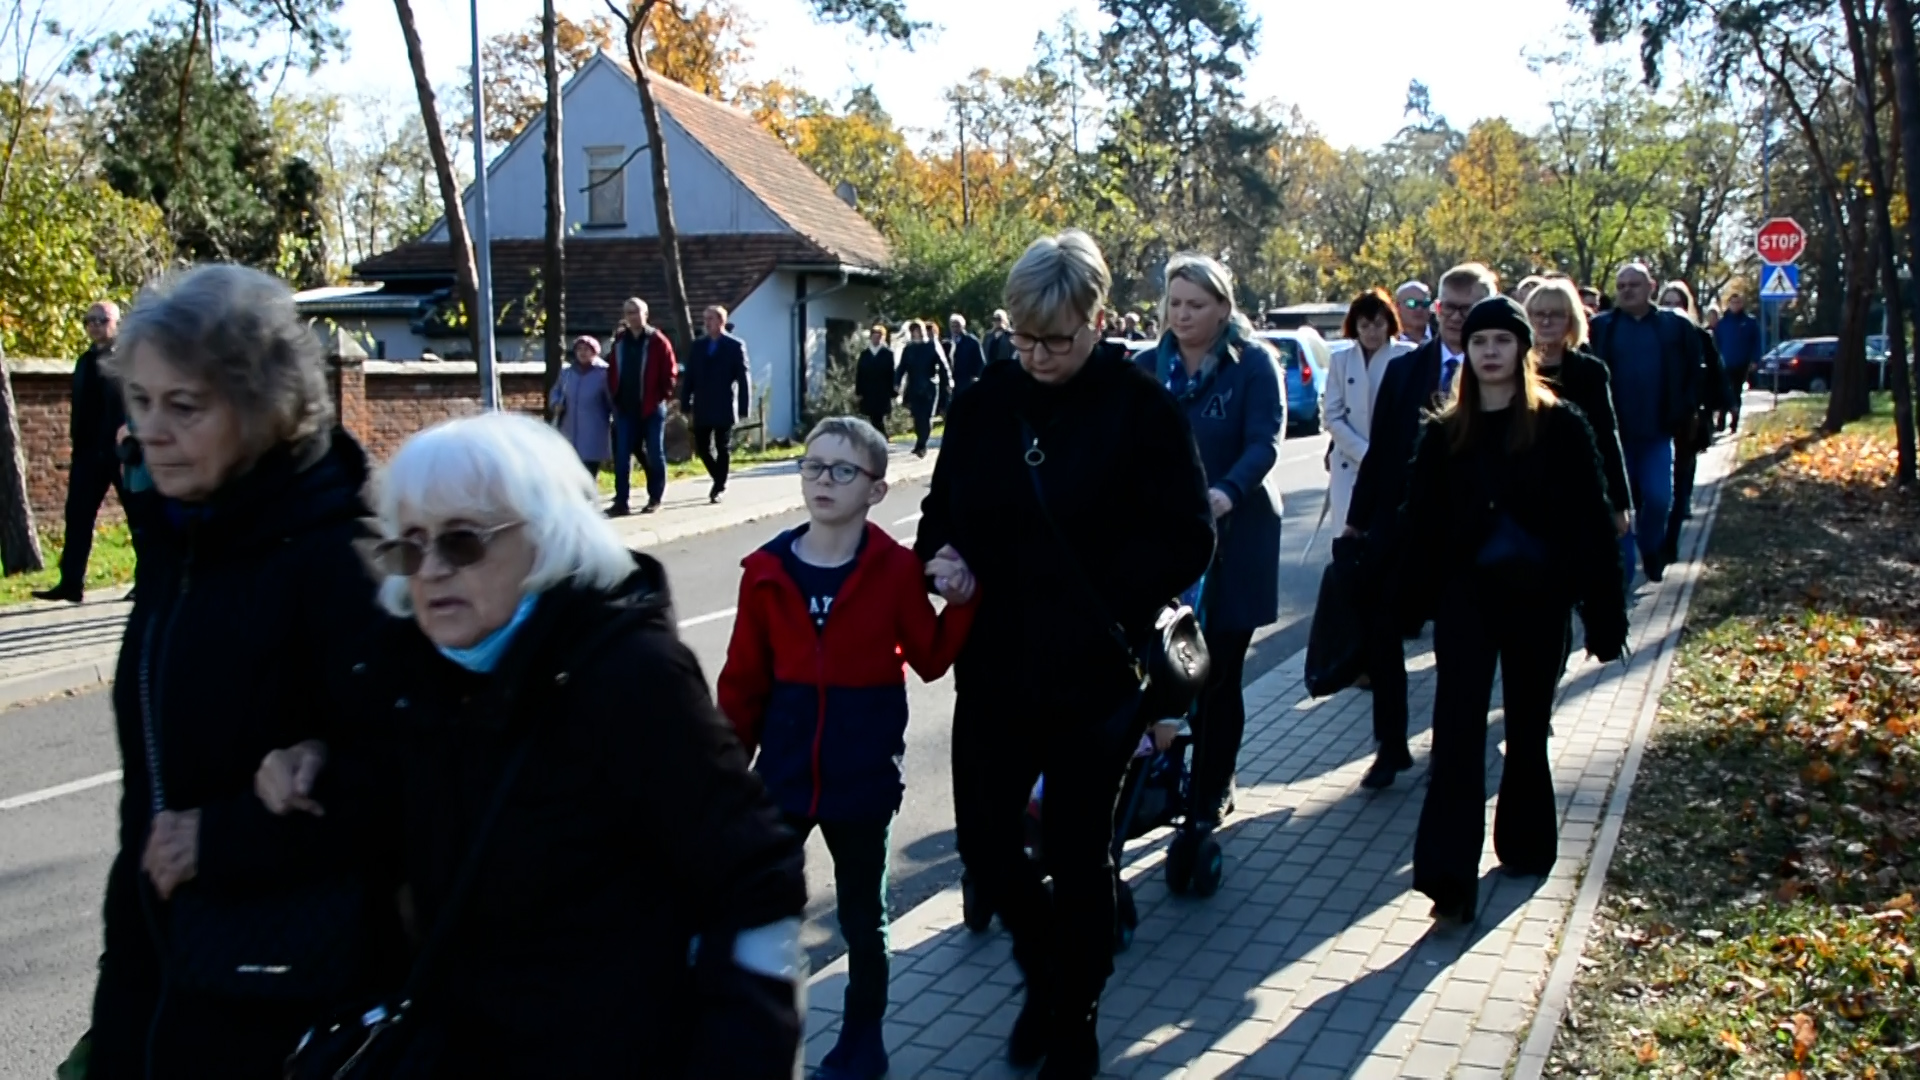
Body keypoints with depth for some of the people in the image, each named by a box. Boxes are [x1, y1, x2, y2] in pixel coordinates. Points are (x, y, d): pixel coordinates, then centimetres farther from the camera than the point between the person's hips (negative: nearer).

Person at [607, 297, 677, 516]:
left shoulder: (658, 341, -6)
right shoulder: (619, 341, 8)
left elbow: (670, 373, -7)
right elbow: (613, 371, 13)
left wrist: (663, 397, -9)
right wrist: (614, 396, 4)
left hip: (651, 408, -4)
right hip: (625, 408, 4)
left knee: (654, 453, 6)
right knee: (622, 455, -1)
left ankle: (655, 498, 17)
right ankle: (621, 501, 1)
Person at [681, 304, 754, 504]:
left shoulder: (735, 345, -4)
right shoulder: (698, 345, 7)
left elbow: (743, 379, -6)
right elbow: (689, 377, 8)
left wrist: (744, 408, -11)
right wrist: (685, 403, 2)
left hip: (724, 408, -4)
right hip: (702, 409, 4)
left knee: (723, 449, 2)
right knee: (702, 448, 5)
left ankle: (719, 487, 11)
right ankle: (719, 480, 26)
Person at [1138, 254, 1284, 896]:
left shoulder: (1255, 363, -5)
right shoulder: (1147, 369, 6)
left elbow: (1266, 441, -16)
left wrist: (1227, 492, -35)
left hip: (1236, 536, -3)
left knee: (1219, 672, -1)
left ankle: (1201, 818, 4)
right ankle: (1216, 784, 29)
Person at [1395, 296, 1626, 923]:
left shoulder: (1560, 428, -3)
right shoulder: (1444, 435, 3)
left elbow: (1592, 522, -4)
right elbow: (1420, 524, 4)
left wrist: (1604, 613, -7)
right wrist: (1412, 603, -2)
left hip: (1538, 598, -1)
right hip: (1466, 596, 1)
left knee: (1527, 728, 13)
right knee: (1458, 731, -7)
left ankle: (1526, 842, 33)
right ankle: (1450, 874, -10)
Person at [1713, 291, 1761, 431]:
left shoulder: (1750, 322, 0)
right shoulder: (1722, 322, 1)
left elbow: (1756, 343, 0)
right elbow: (1716, 342, 3)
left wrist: (1754, 361, -7)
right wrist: (1717, 360, -4)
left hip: (1742, 365, 1)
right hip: (1725, 365, -1)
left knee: (1736, 393, 9)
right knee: (1725, 394, -6)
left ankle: (1734, 423, 18)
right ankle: (1722, 422, -2)